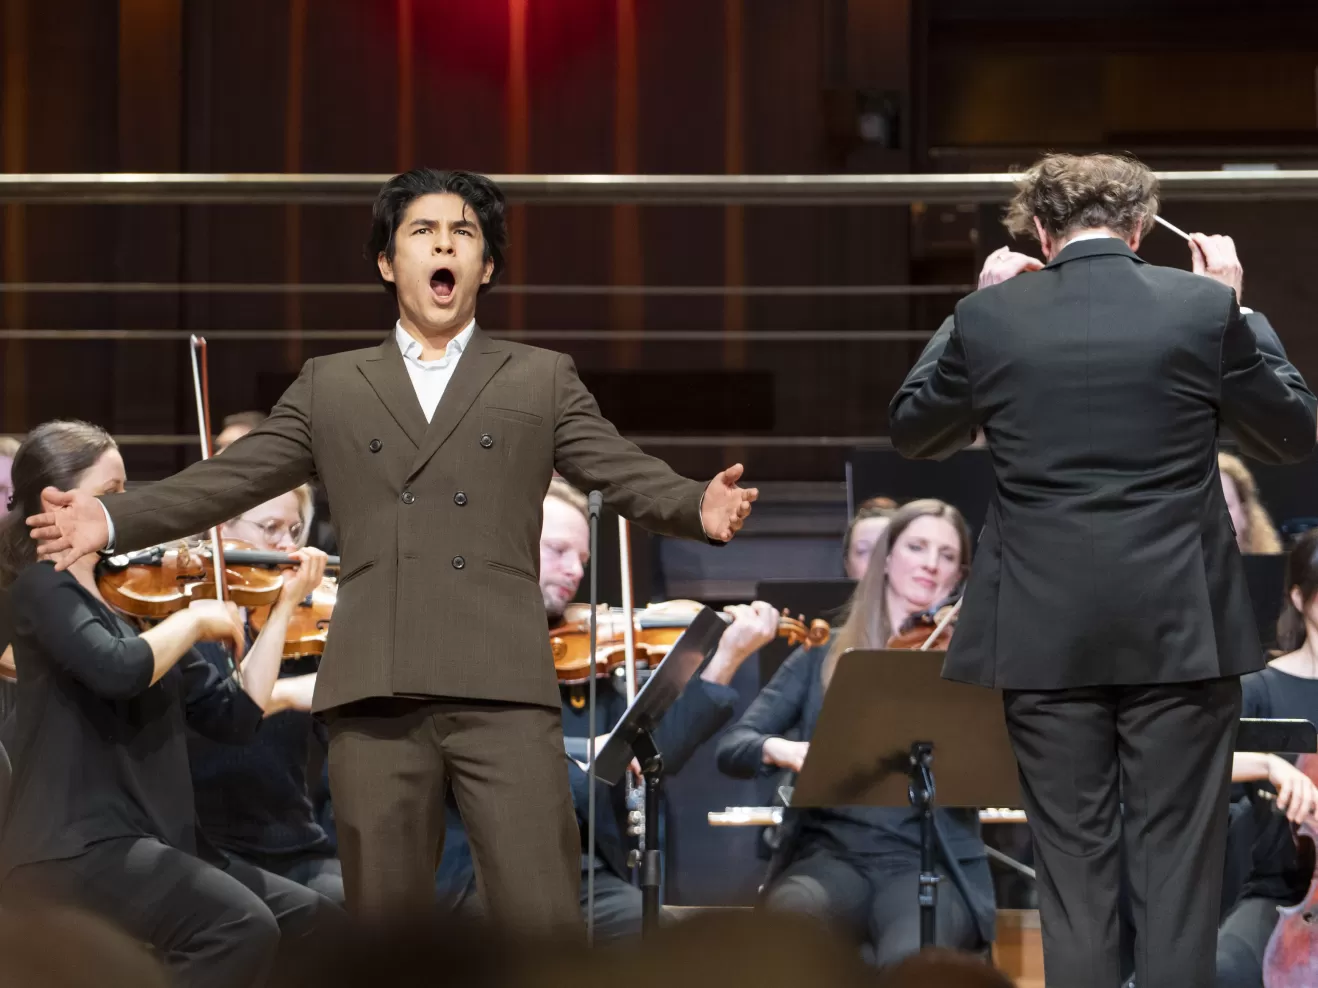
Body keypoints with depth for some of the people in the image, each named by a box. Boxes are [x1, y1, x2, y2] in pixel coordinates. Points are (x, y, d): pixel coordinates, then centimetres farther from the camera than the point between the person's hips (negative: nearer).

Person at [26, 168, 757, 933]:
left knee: (541, 921, -10)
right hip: (375, 693, 2)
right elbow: (226, 479, 14)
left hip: (501, 687, -2)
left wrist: (700, 506, -17)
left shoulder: (542, 380, 15)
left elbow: (629, 474, 5)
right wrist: (114, 520, -2)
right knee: (387, 919, 3)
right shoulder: (330, 388, 18)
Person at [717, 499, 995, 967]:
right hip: (834, 853, 1)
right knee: (787, 917, -34)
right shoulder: (824, 656, 12)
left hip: (929, 862, -1)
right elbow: (732, 746, 4)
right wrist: (780, 749, -19)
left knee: (909, 962, -35)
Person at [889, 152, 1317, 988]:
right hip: (1180, 629, -1)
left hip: (1046, 632, 1)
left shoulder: (990, 317, -3)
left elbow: (912, 431, 16)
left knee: (1074, 866, 7)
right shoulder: (1204, 308, -5)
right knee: (1177, 860, 4)